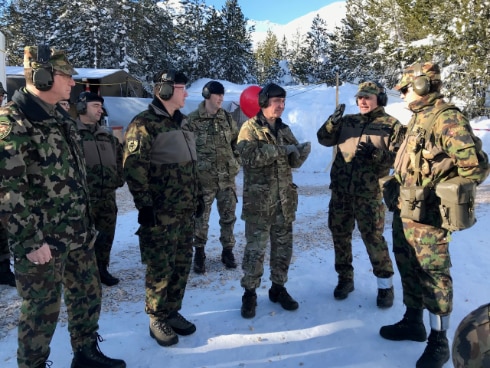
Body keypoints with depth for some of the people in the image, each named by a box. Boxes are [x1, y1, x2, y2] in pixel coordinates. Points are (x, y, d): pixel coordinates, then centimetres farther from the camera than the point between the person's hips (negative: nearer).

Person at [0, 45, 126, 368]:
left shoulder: (60, 116, 11)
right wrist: (30, 241, -19)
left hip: (79, 233, 8)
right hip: (43, 240, -8)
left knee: (88, 294, 19)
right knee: (42, 310, 9)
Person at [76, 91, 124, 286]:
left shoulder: (107, 135, 14)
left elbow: (120, 156, 22)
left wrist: (119, 178, 11)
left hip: (108, 195, 6)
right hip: (83, 196, -6)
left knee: (107, 233, 13)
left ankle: (101, 269, 29)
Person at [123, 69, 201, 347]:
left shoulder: (182, 122, 15)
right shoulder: (145, 123, -10)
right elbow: (134, 167, -16)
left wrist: (198, 196, 18)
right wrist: (145, 205, -18)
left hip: (186, 211, 8)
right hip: (160, 214, -7)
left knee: (182, 265, 14)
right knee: (160, 269, 4)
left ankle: (173, 312, 30)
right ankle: (158, 320, 21)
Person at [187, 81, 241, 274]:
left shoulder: (227, 118, 7)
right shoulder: (193, 120, -6)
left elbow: (236, 142, 16)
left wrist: (236, 162, 7)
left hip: (227, 177, 4)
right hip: (203, 178, -4)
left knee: (228, 216, 11)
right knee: (201, 217, 6)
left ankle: (228, 251, 28)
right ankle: (199, 253, 22)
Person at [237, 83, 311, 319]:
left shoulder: (284, 129, 13)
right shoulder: (249, 128, -6)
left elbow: (293, 162, 8)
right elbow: (250, 158, -22)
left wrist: (302, 152, -15)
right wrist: (281, 150, -19)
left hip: (284, 199, 6)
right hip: (258, 200, -6)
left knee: (283, 246, 13)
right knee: (255, 248, 0)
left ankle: (278, 288, 29)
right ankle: (249, 293, 15)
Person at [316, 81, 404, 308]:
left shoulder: (392, 126, 0)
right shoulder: (347, 121, 11)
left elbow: (397, 158, -6)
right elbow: (324, 139, 7)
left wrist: (376, 153, -22)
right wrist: (333, 122, -10)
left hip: (368, 193, -4)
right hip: (340, 190, 5)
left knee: (373, 238, -1)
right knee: (340, 235, 11)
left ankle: (385, 284, 17)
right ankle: (345, 278, 28)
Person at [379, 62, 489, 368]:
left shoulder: (448, 119, -15)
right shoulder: (418, 118, 14)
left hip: (427, 215, -9)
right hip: (404, 211, 10)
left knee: (433, 275, 1)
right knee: (409, 269, 18)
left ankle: (439, 341, 16)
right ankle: (413, 322, 35)